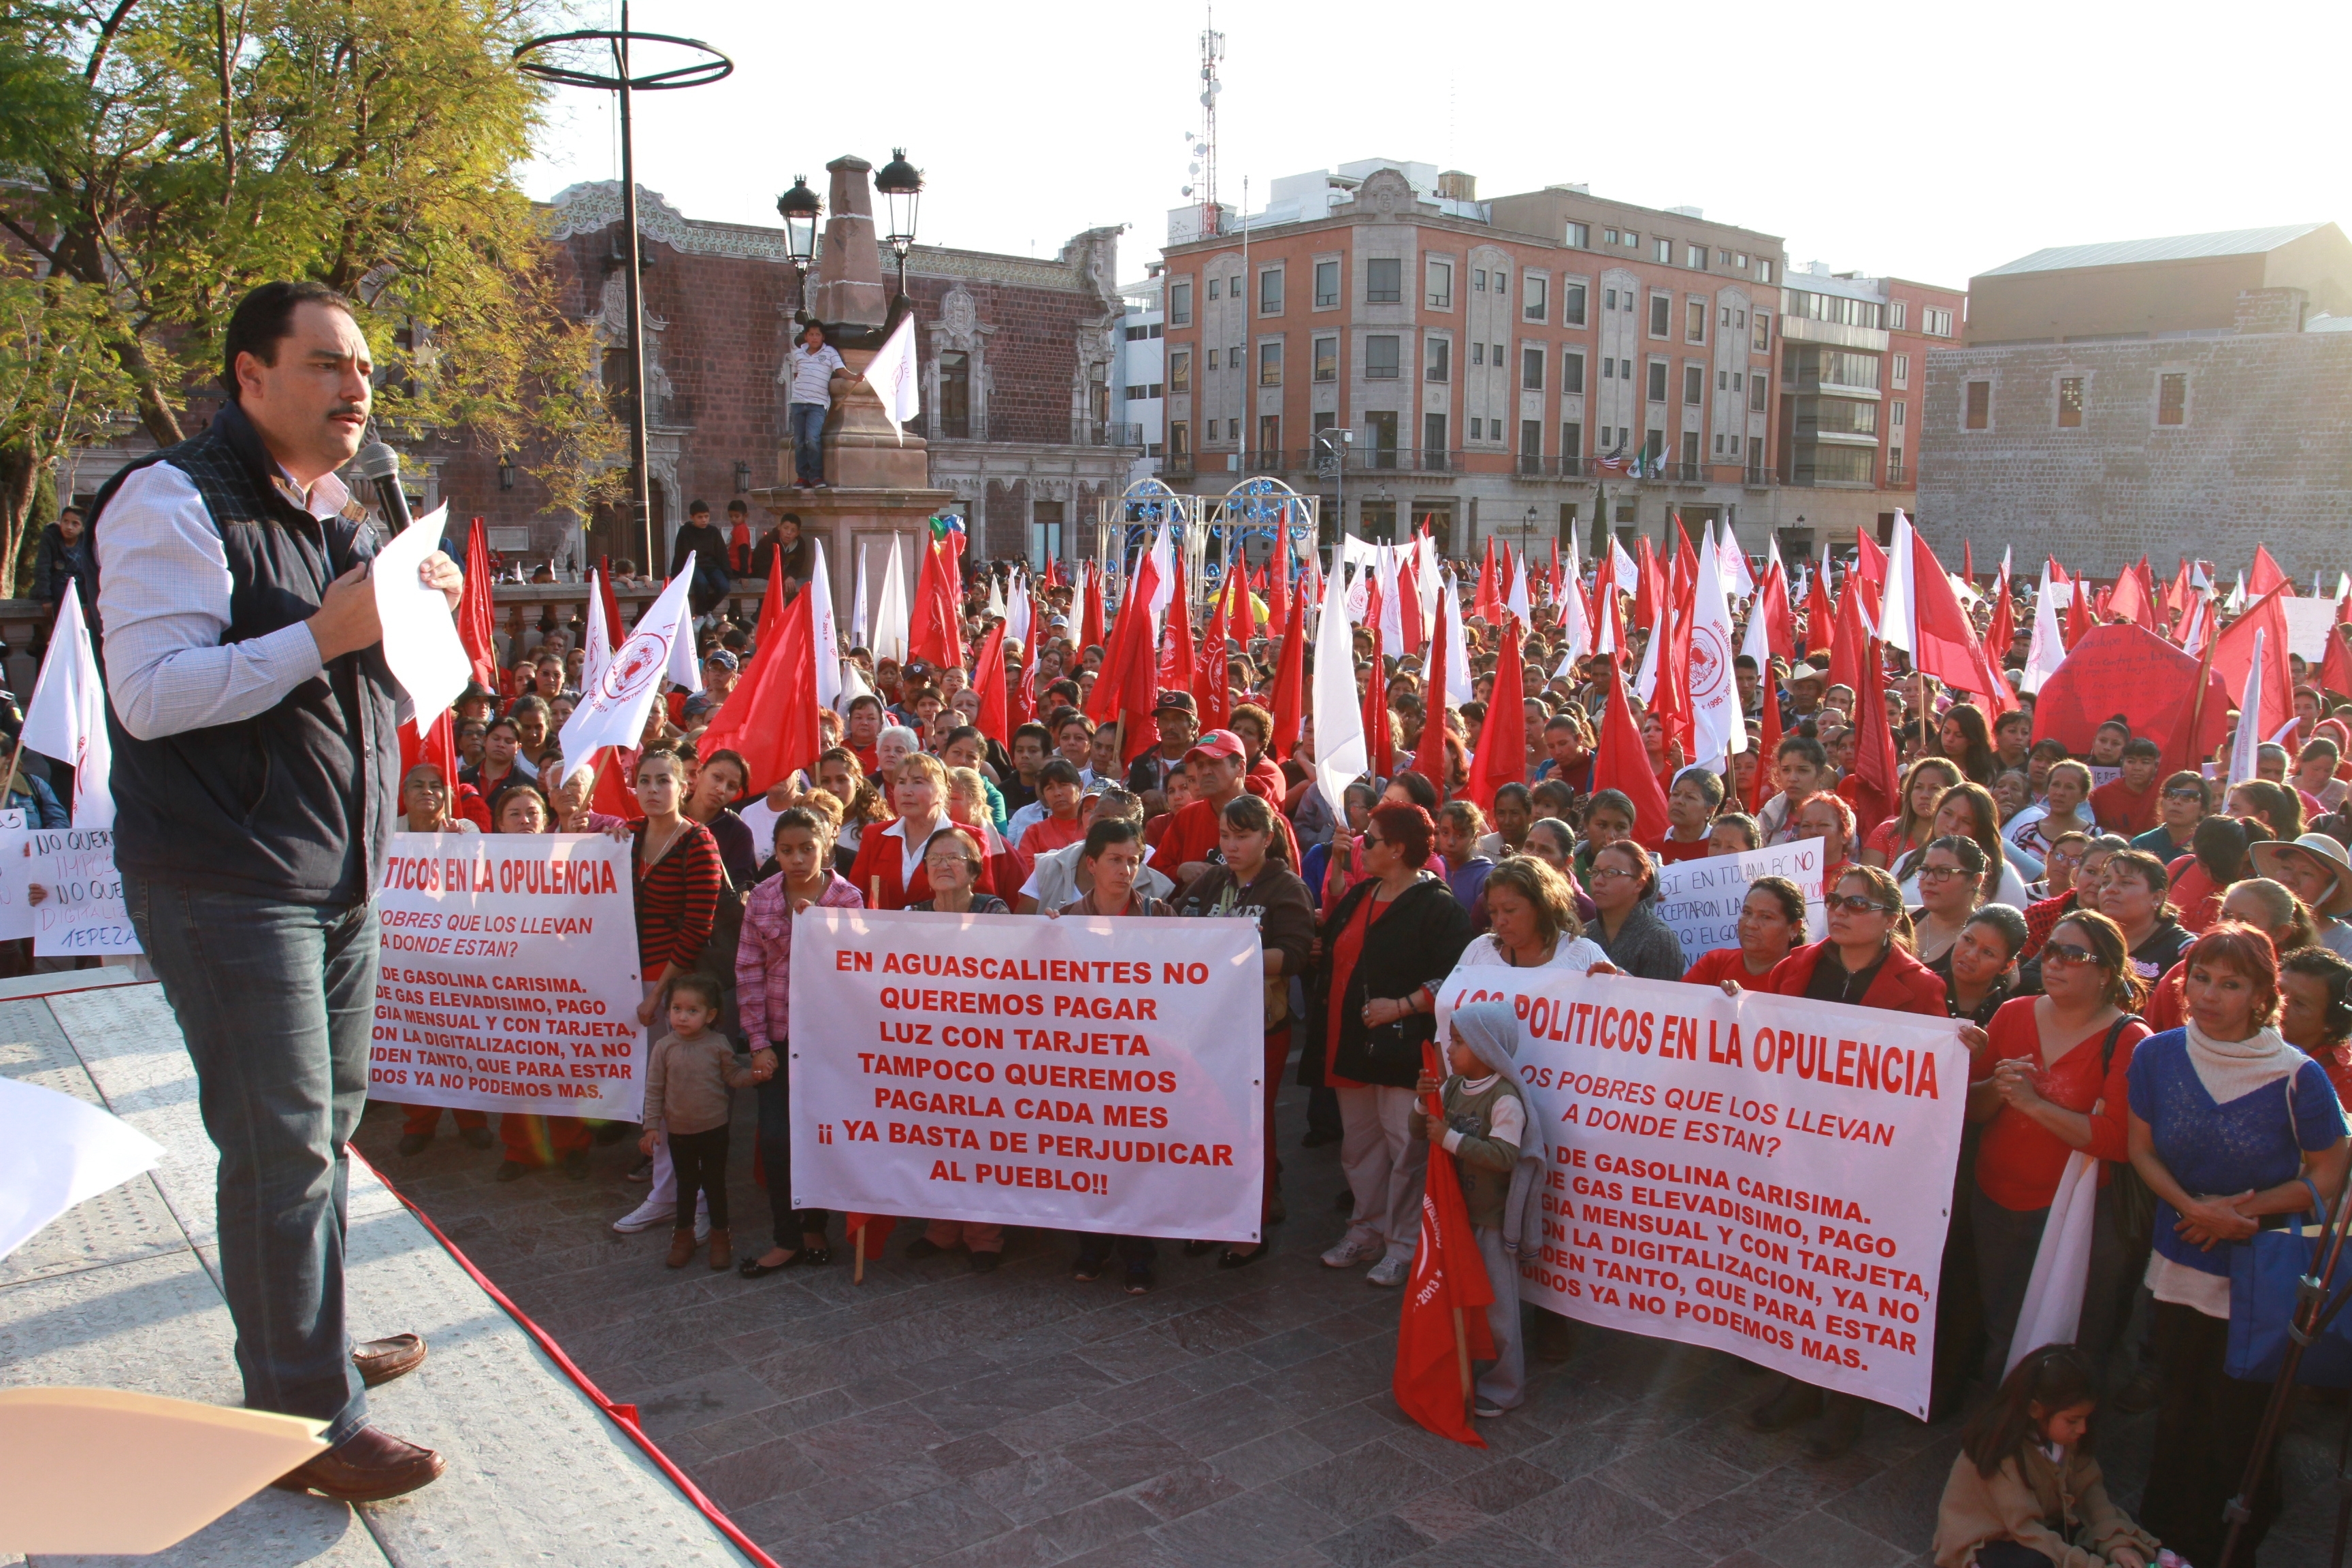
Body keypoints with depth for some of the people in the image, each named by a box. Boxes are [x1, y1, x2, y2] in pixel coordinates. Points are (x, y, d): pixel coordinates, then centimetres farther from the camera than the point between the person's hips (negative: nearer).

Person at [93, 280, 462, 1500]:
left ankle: (304, 1349, 33)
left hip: (342, 881, 9)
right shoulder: (172, 504, -11)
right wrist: (323, 633, -26)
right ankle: (306, 1421, 7)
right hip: (228, 884, -8)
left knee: (324, 1129, 16)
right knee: (283, 1150, -5)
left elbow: (384, 699, 20)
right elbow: (150, 694, -20)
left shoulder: (338, 517, 17)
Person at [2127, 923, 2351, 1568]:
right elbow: (2141, 1150, 0)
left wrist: (2244, 1209, -17)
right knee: (2180, 1409, 20)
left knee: (2240, 1419, 5)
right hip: (2181, 1265, 4)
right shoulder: (2157, 1056, -8)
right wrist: (2193, 1207, -16)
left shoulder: (2296, 1076, -18)